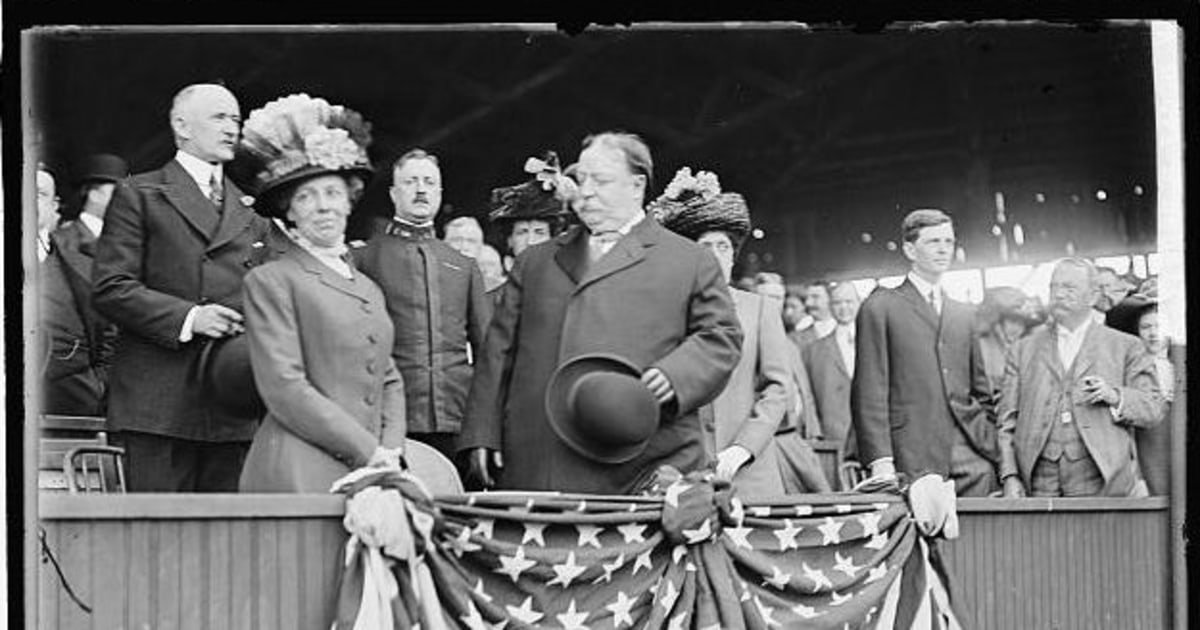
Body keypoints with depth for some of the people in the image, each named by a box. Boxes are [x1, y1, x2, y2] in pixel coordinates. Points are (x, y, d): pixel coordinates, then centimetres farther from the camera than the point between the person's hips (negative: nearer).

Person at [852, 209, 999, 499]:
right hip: (914, 459, -4)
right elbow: (869, 392, -3)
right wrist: (880, 460, -12)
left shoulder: (964, 315, 21)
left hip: (971, 456, 5)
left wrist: (993, 449, 10)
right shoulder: (880, 308, 4)